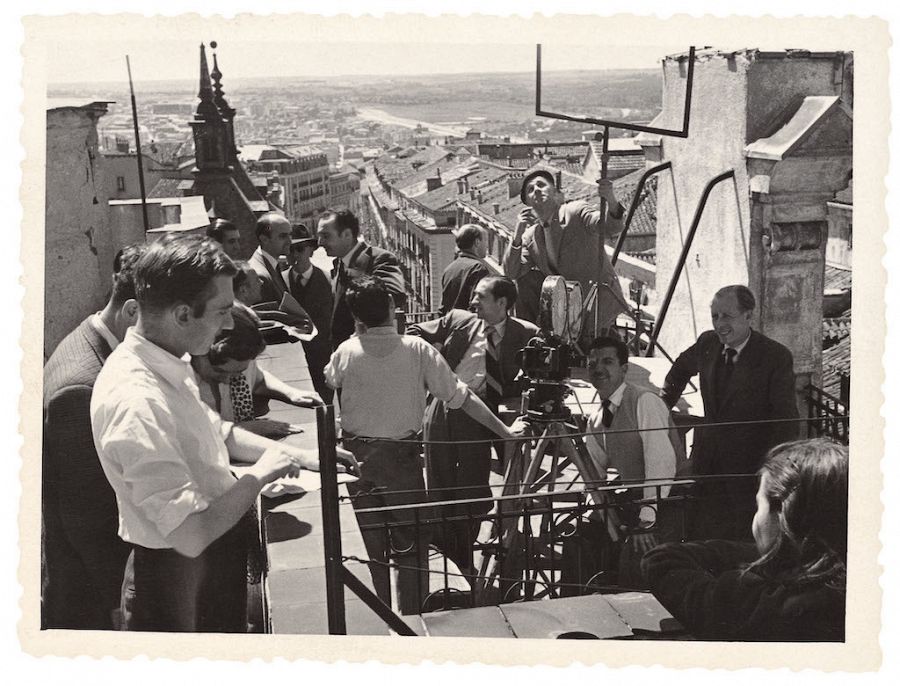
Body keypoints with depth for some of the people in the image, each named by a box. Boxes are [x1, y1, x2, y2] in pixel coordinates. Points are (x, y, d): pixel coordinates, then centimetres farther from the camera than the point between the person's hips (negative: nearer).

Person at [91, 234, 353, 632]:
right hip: (181, 580, -9)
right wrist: (261, 473, -21)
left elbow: (218, 433, 17)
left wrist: (300, 457, 7)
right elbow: (190, 535, -34)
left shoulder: (168, 369, -1)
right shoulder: (135, 402, -33)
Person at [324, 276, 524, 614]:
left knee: (374, 541, 15)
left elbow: (330, 380, 14)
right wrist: (504, 431, -2)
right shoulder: (417, 349, -13)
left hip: (357, 453, 2)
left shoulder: (346, 352, -9)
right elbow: (461, 396, -10)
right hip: (401, 456, -2)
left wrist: (359, 332, 10)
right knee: (410, 542, 10)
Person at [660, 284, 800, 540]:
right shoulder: (707, 343, 3)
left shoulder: (776, 357, -12)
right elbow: (681, 368, 27)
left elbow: (787, 421, -13)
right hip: (705, 466, 5)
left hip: (749, 468, -4)